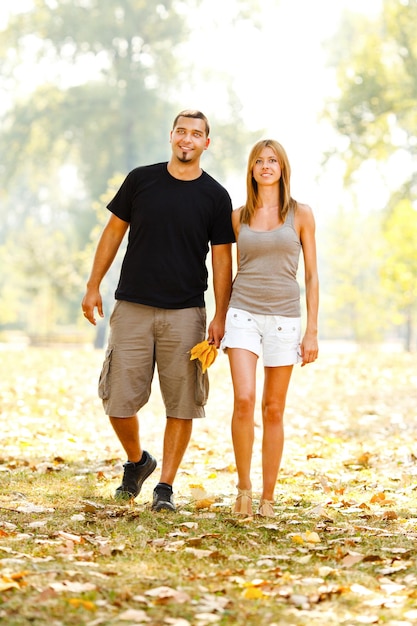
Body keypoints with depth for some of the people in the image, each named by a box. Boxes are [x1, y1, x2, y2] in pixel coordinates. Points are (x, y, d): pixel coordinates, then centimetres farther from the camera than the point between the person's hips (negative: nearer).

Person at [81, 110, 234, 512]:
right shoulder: (141, 180, 5)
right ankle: (136, 461, 26)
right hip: (132, 308, 1)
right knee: (118, 400, -1)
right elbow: (114, 231, 11)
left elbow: (222, 259, 3)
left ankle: (165, 486, 10)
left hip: (185, 313, -1)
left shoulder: (215, 196, 3)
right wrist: (93, 287, 8)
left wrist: (219, 317, -4)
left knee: (181, 406, -1)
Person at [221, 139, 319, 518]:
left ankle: (268, 498, 11)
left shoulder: (300, 214, 4)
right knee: (244, 400, -16)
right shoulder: (239, 217, 9)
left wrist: (312, 332, -2)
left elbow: (311, 276, 4)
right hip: (244, 314, 1)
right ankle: (243, 488, -2)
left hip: (284, 317, 0)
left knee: (274, 410, 4)